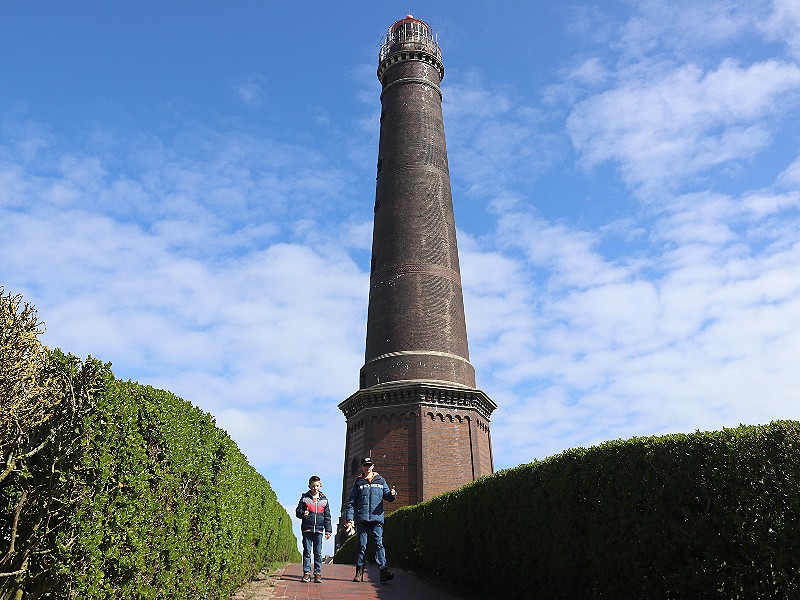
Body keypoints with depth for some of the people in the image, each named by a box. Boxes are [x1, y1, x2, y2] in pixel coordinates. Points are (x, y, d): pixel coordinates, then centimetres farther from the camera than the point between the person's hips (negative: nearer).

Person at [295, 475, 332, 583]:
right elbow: (298, 511, 5)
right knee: (307, 552, 2)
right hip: (307, 529, -1)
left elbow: (327, 516, 12)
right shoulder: (305, 497, 4)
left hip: (319, 530, 1)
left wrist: (328, 530, 7)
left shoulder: (324, 499, 9)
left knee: (318, 552, 3)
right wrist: (303, 513, -17)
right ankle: (306, 572, 9)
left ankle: (318, 573, 9)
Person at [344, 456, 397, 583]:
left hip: (377, 517, 0)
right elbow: (351, 501, 8)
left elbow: (387, 496, 12)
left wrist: (392, 494, -11)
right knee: (362, 545, 3)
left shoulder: (380, 480, 13)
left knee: (379, 543, -8)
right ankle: (359, 572, 11)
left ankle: (383, 571, -13)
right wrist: (349, 518, -1)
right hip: (362, 519, 0)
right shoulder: (358, 482, 10)